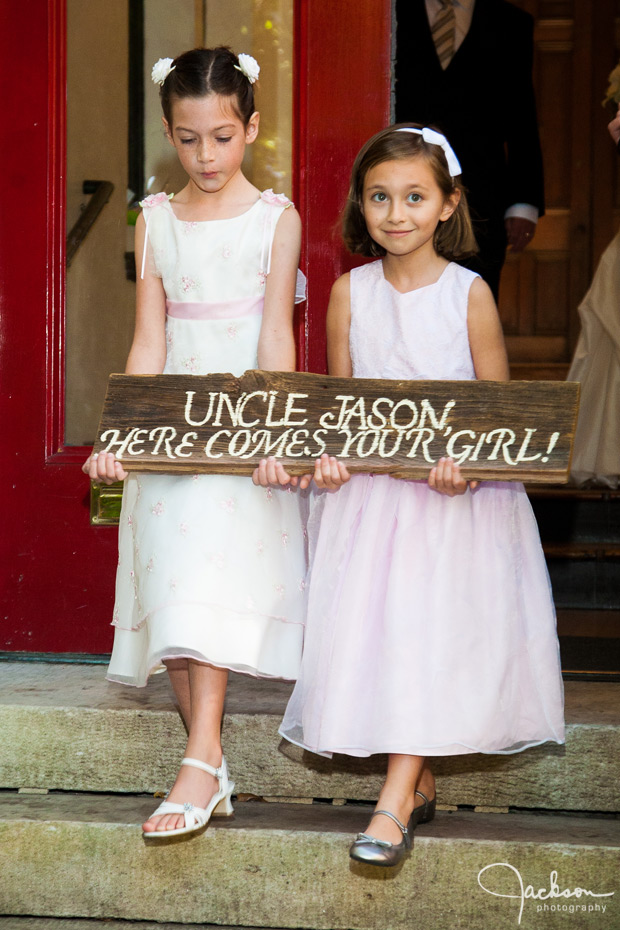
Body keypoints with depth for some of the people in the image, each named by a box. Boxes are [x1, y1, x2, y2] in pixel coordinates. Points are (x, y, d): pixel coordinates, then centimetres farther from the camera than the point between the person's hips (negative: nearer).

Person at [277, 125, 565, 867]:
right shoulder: (350, 292, 3)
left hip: (454, 496, -3)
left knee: (429, 630, -10)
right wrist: (328, 454, -9)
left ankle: (396, 799, -9)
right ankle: (420, 782, 13)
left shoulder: (469, 293, -5)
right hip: (367, 490, 3)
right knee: (369, 627, 0)